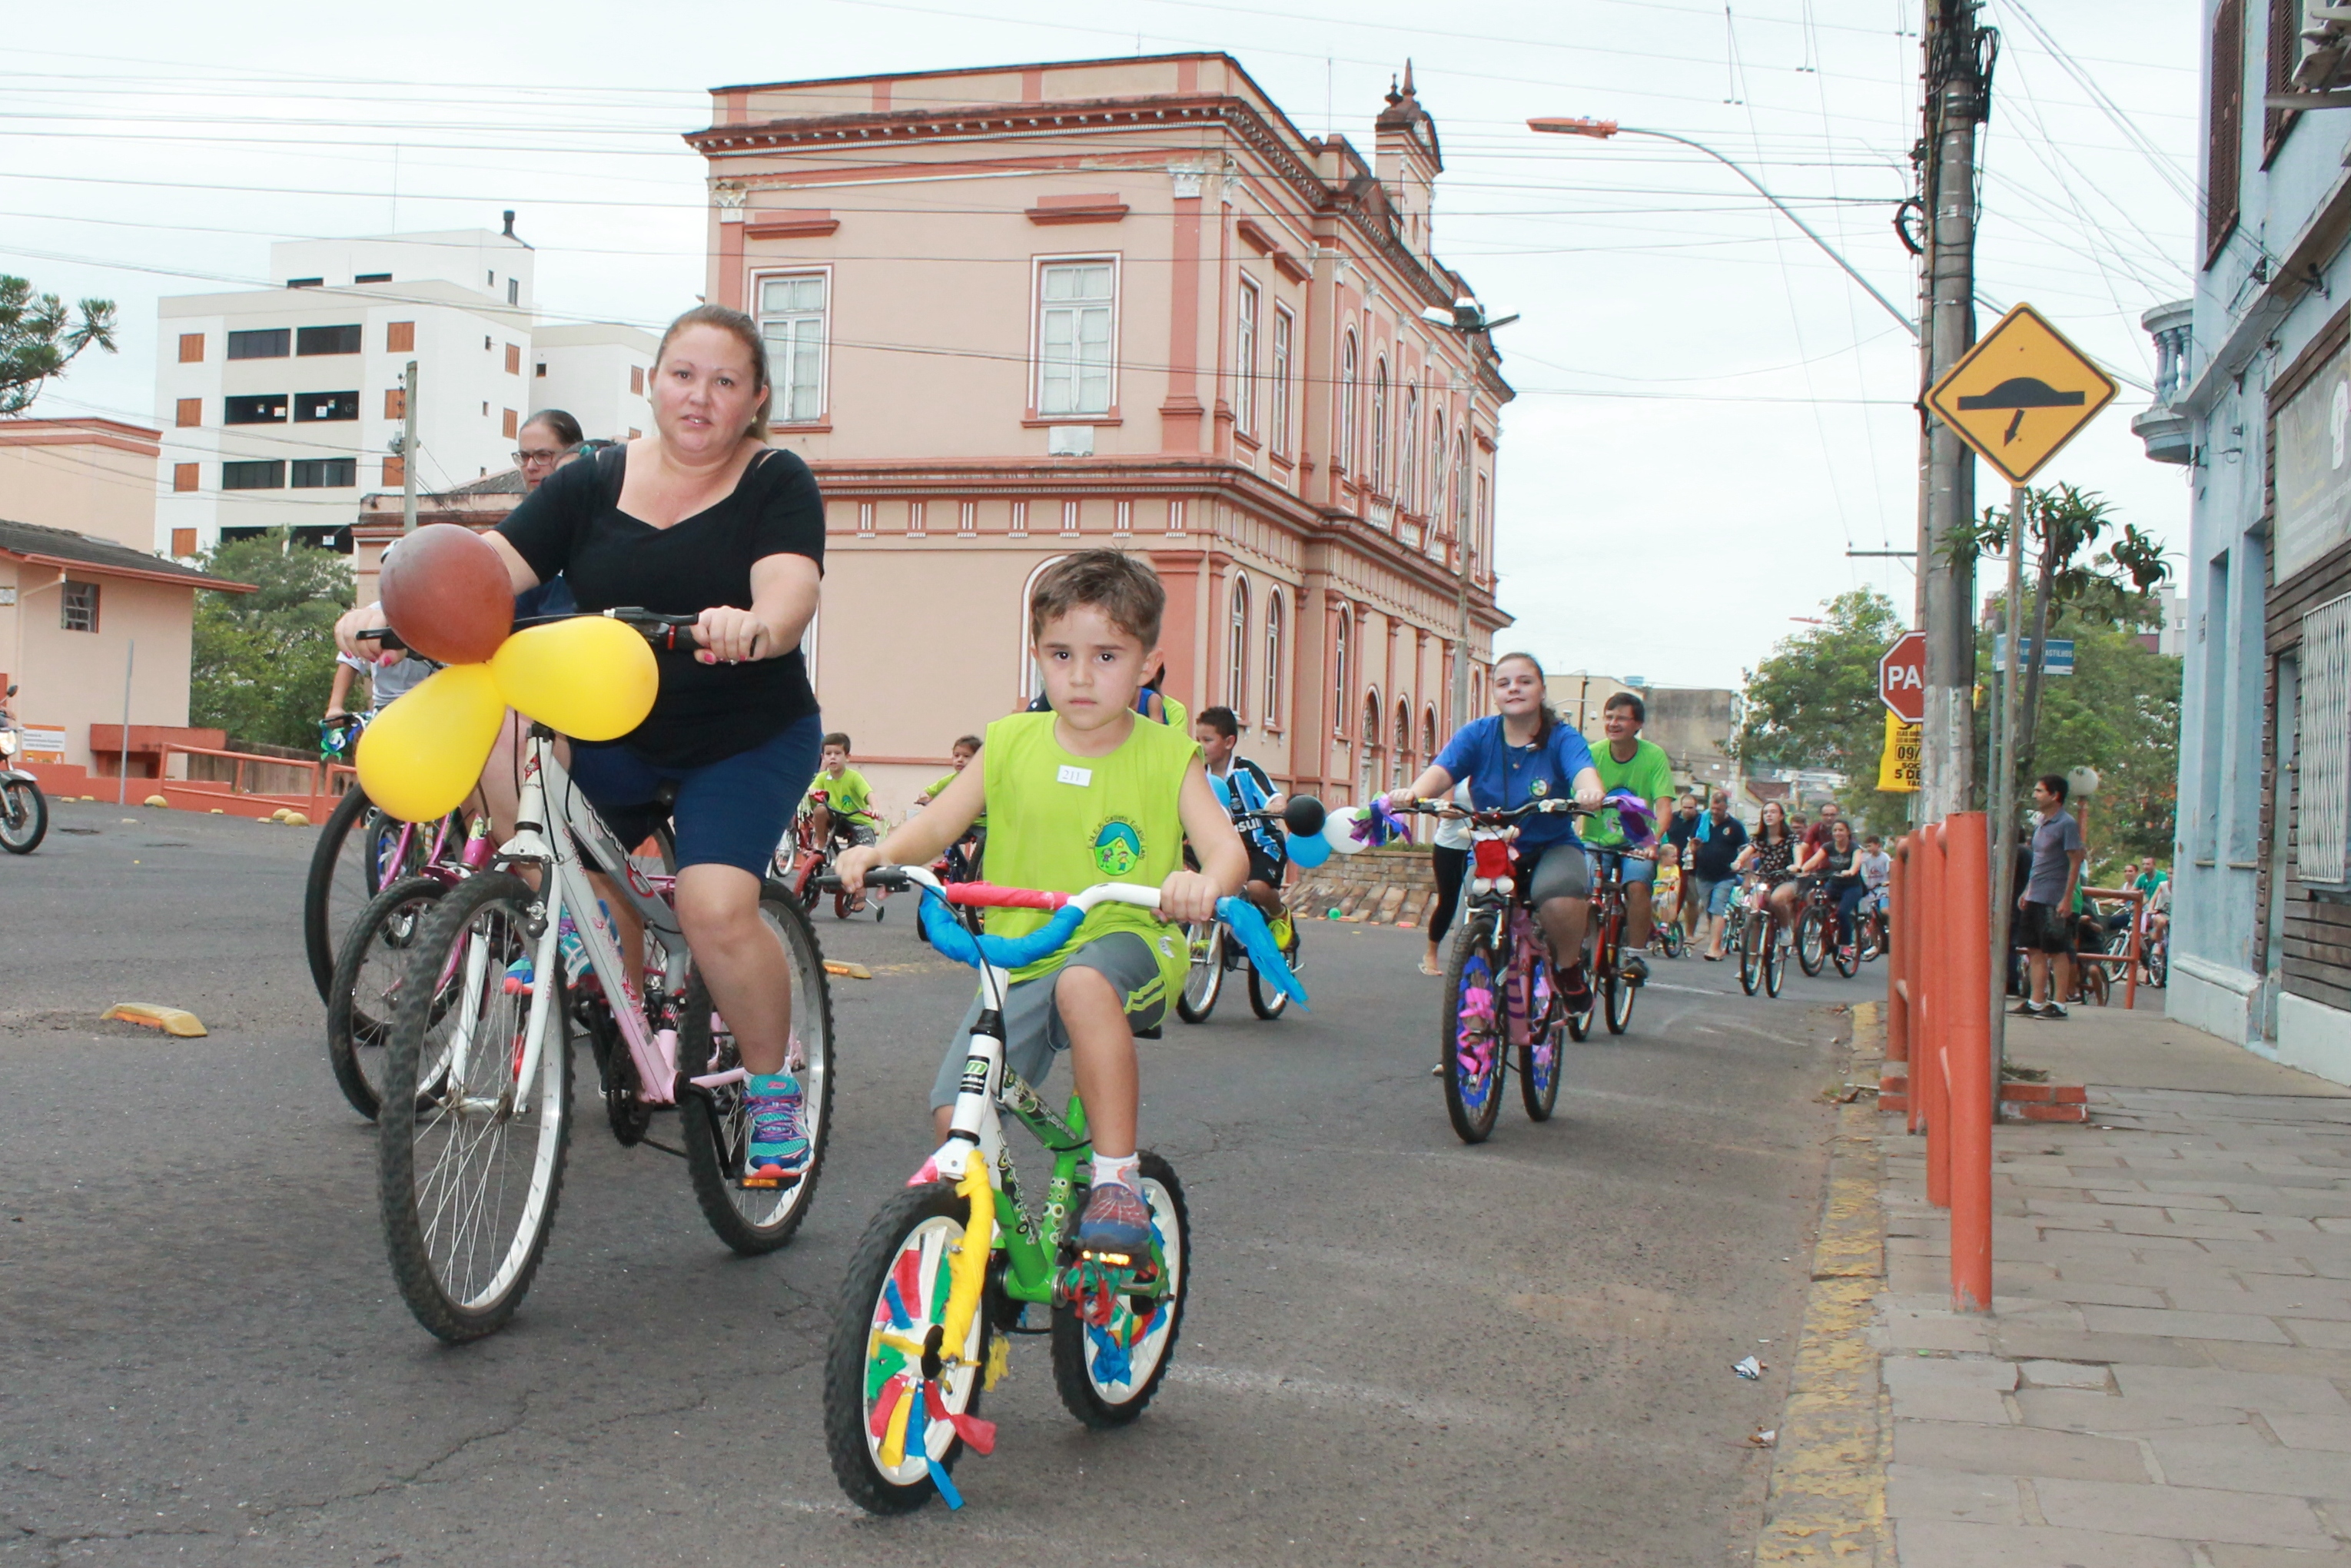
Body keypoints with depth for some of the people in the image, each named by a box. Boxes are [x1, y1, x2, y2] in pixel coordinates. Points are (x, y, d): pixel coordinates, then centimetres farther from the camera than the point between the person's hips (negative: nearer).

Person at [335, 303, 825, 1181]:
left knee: (715, 905, -23)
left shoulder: (778, 485, -6)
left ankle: (773, 1087, -1)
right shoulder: (595, 482, 2)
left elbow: (792, 589, -25)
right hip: (614, 734, 5)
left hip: (748, 737, -5)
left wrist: (755, 626, -49)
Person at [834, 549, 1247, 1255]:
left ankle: (1117, 1178, -25)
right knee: (956, 1117, -13)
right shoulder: (1011, 744, 5)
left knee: (1083, 982, -39)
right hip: (1019, 960, 3)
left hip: (1128, 943, -3)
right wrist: (881, 852, -18)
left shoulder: (1166, 755, -1)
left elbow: (1226, 847, -11)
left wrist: (1205, 880, -35)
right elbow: (936, 825, 5)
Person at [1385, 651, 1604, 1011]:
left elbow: (1584, 772, -30)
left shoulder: (1562, 738, -9)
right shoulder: (1477, 734, -5)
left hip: (1552, 847, -2)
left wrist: (1589, 793, -56)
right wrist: (1414, 792, -46)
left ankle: (1569, 967, -3)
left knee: (1561, 897, -33)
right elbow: (1441, 771, -22)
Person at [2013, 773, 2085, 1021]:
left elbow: (2075, 862, -13)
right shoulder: (2040, 823, 14)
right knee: (2035, 950, 8)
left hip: (2054, 900, -8)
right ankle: (2035, 1002, 12)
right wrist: (2027, 891, 19)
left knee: (2057, 951, -1)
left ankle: (2059, 1003, 4)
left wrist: (2067, 899, -17)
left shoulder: (2067, 824, -11)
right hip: (2035, 898, 8)